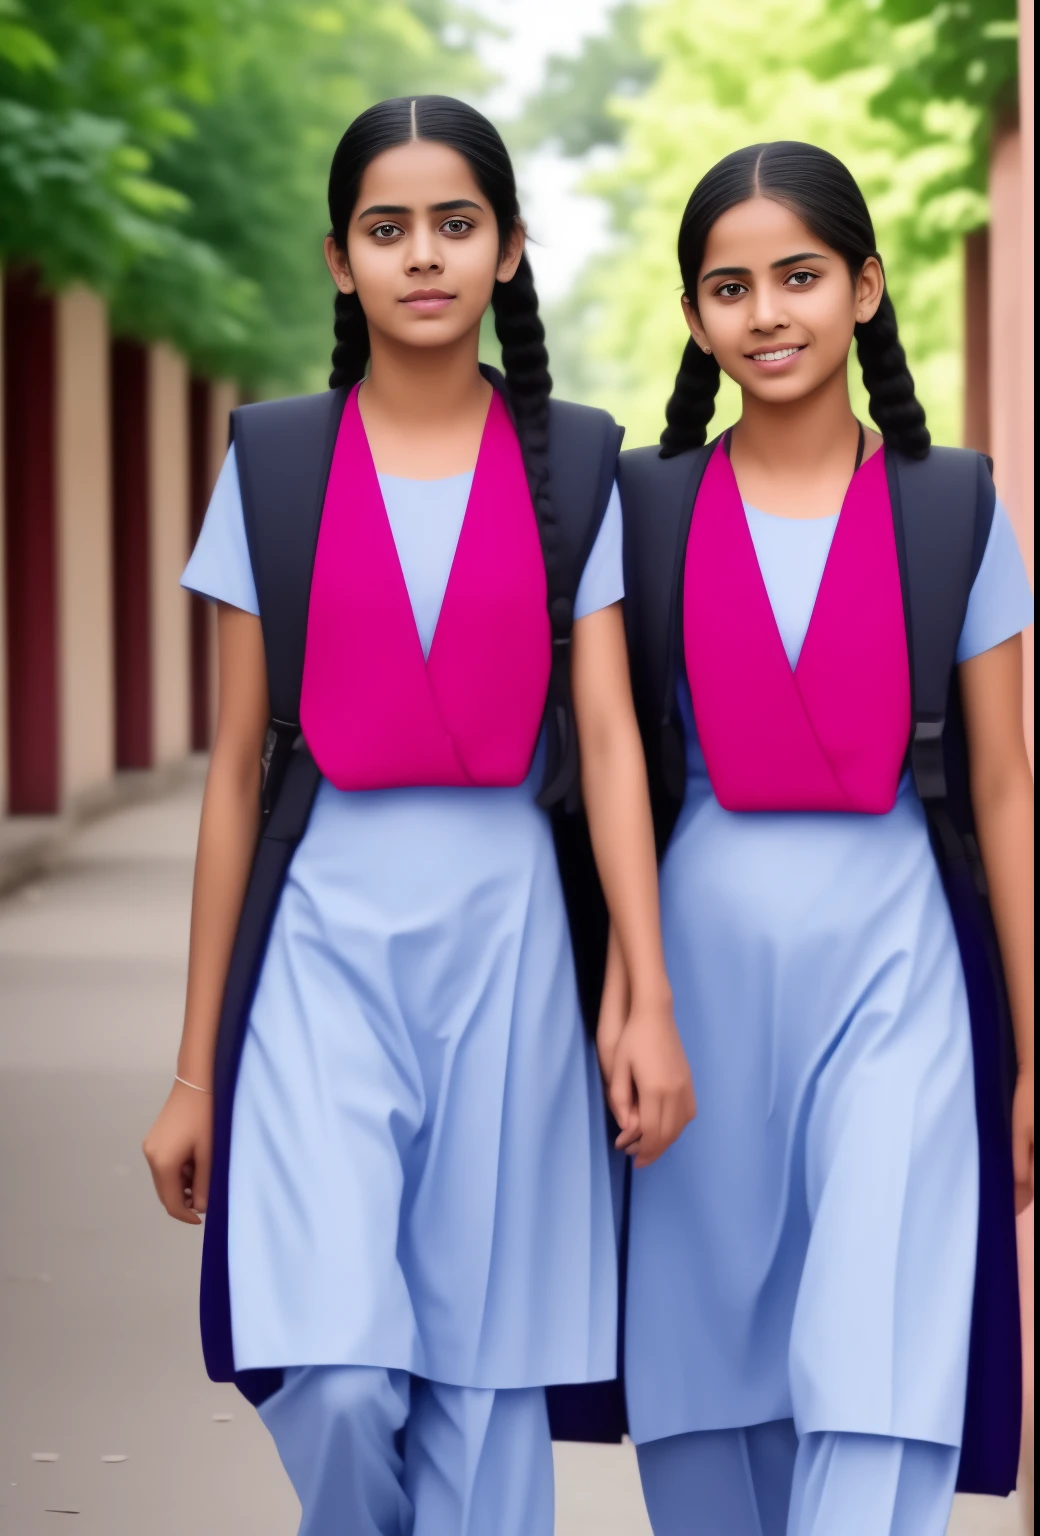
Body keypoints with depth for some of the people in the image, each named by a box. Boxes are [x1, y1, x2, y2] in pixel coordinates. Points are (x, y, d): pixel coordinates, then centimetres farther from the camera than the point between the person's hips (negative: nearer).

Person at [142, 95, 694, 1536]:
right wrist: (196, 1067, 6)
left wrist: (649, 1001, -11)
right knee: (332, 1378, -15)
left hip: (508, 936, 1)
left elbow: (609, 738, 0)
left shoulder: (570, 465, 7)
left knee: (487, 1392, 3)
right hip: (327, 935, 0)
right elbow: (238, 770, 6)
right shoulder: (274, 467, 6)